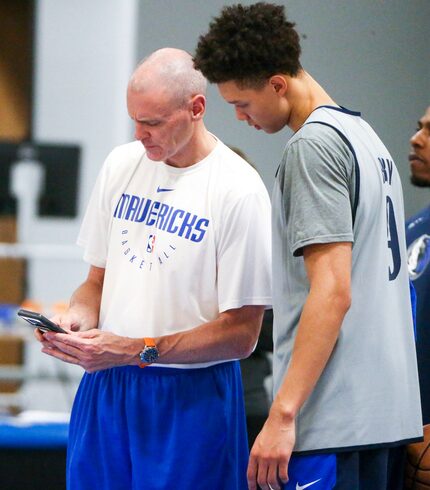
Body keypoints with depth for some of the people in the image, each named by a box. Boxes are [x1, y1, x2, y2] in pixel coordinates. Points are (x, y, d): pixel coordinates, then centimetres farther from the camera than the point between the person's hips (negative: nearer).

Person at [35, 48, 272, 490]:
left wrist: (136, 350, -18)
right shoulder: (122, 164, 8)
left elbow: (241, 334, -13)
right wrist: (76, 318, -5)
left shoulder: (238, 191, -12)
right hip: (105, 387, 5)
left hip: (190, 399, -5)